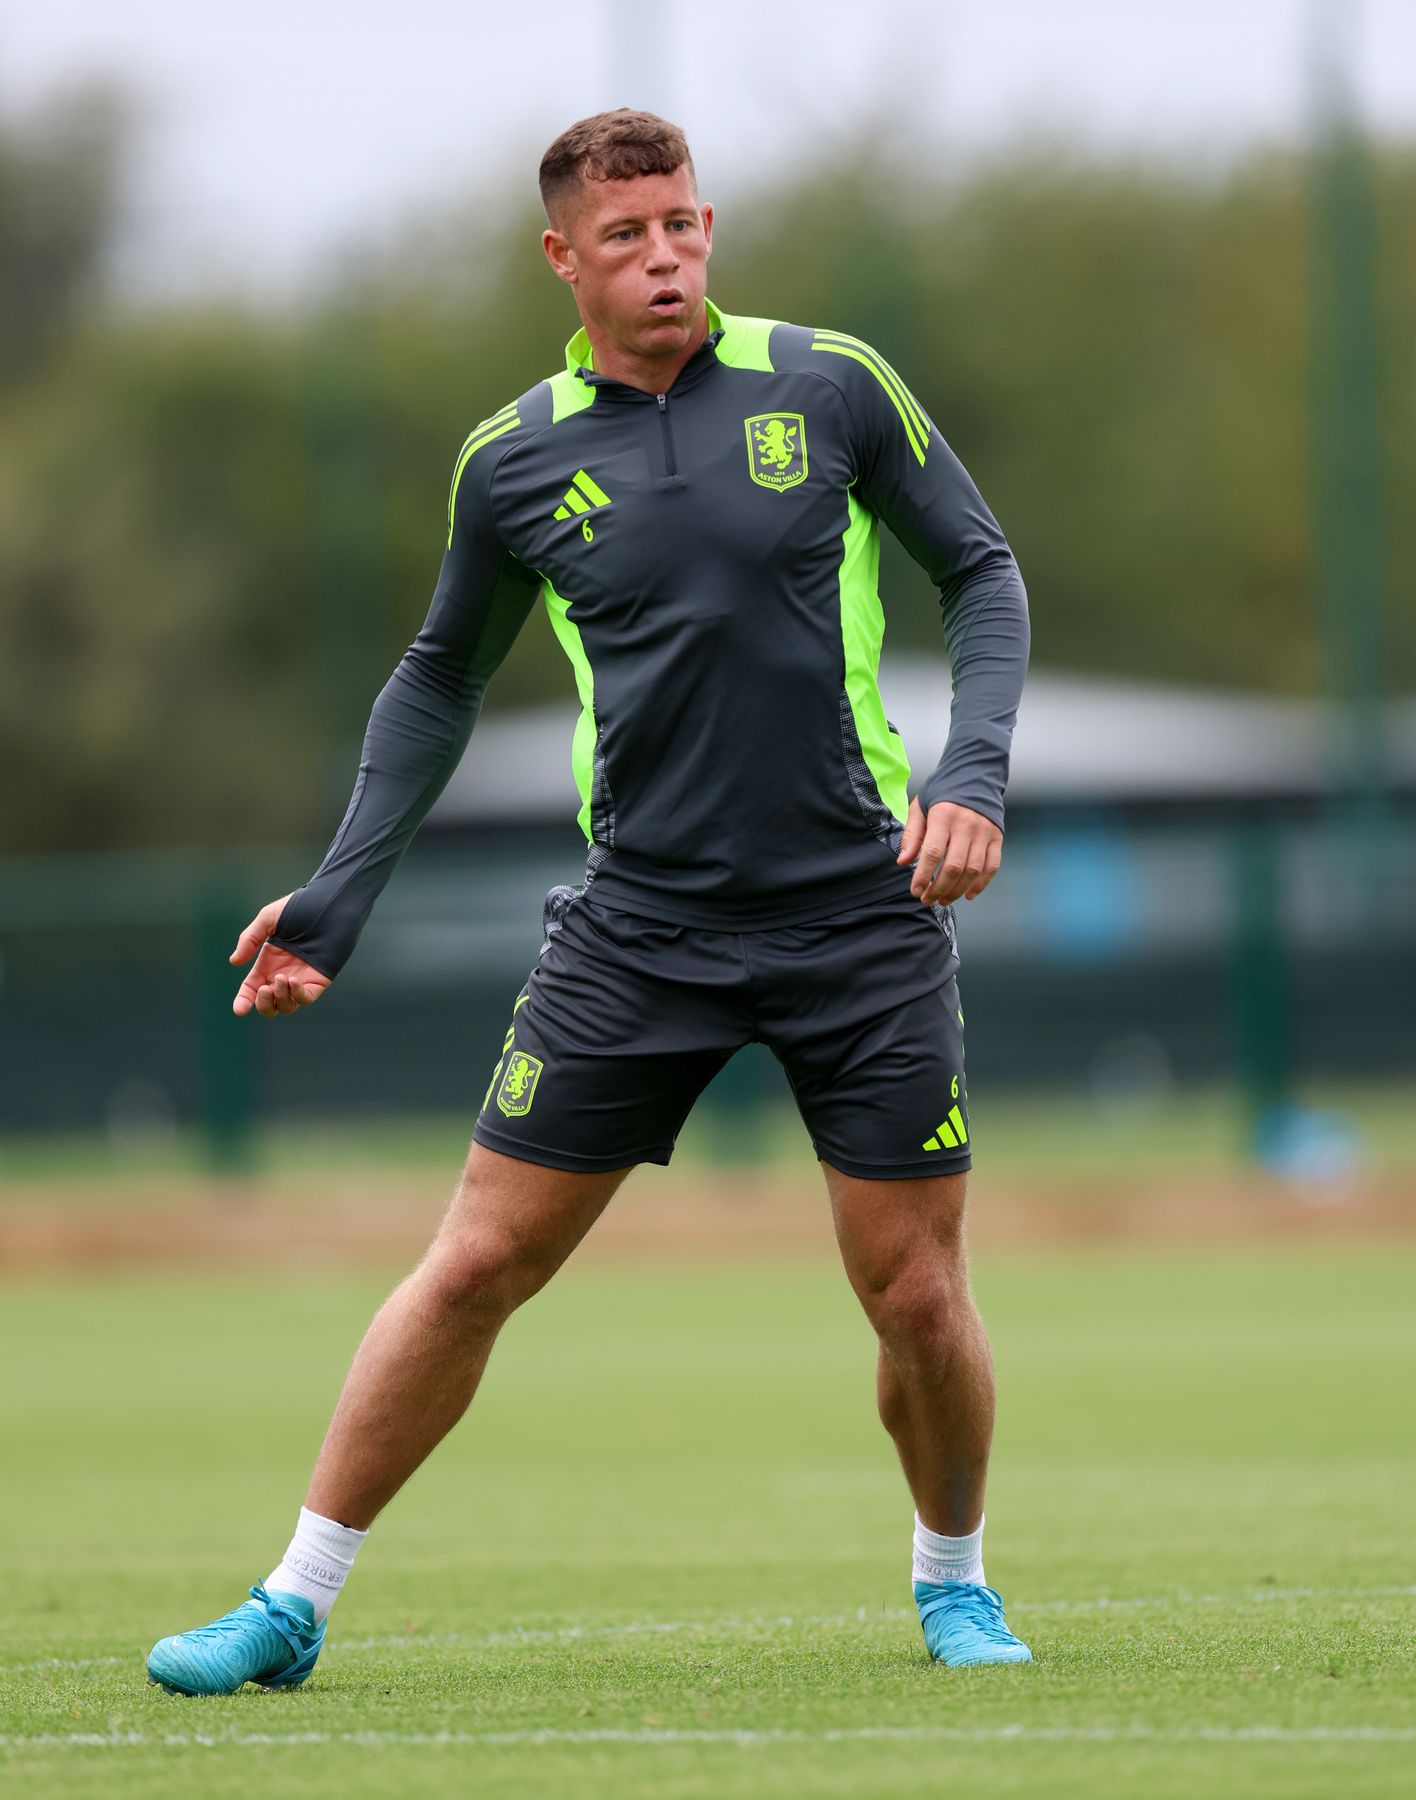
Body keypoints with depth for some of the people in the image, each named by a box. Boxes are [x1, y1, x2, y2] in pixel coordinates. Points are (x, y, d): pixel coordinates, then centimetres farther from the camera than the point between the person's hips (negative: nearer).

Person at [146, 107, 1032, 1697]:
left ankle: (953, 1581, 28)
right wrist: (339, 894, 10)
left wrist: (974, 766, -9)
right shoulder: (514, 460, 2)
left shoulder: (829, 386, -2)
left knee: (917, 1294, 0)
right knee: (478, 1263, -2)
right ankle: (295, 1604, 9)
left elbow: (981, 569, 7)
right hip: (640, 917, 1)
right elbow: (442, 676, 16)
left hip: (862, 909, -1)